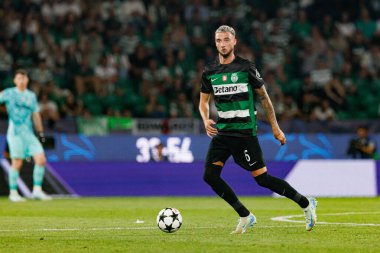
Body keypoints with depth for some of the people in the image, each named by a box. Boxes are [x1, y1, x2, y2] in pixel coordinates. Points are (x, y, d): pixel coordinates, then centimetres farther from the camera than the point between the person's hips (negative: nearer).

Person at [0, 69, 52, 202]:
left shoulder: (31, 96, 16)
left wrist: (41, 133, 21)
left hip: (29, 133, 5)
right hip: (15, 133, -5)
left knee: (41, 159, -7)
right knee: (17, 163, -9)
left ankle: (37, 190, 1)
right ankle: (13, 193, 3)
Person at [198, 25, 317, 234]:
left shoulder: (246, 68, -4)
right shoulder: (209, 72, 7)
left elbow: (263, 97, 3)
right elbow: (204, 101, 16)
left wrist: (275, 127, 3)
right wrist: (206, 120, -5)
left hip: (245, 131, -5)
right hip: (222, 131, 5)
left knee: (262, 178, -8)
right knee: (210, 175, -8)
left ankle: (306, 204, 11)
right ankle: (245, 217, 6)